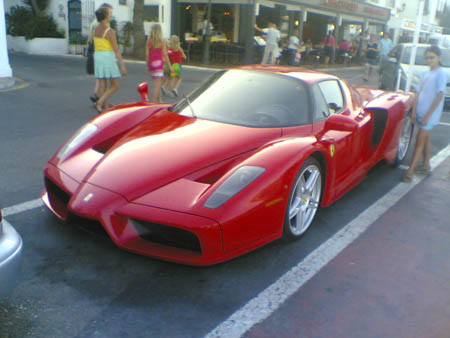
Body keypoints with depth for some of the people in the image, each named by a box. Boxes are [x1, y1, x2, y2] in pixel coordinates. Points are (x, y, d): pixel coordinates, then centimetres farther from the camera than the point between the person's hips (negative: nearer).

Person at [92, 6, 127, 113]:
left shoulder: (95, 29, 10)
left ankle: (105, 106, 9)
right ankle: (99, 103, -12)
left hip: (97, 57, 7)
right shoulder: (110, 31, -13)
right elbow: (116, 49, -15)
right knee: (115, 85, 1)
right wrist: (122, 65, -13)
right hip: (108, 58, -7)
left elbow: (95, 47, 17)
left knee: (102, 86, 7)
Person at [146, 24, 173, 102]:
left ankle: (159, 100, 27)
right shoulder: (162, 41, -6)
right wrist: (170, 66, -3)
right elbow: (165, 54, -8)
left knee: (159, 82, 22)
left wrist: (148, 65, 10)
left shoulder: (149, 40, 3)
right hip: (158, 63, -5)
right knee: (157, 84, -6)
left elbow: (147, 54, 1)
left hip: (151, 63, 5)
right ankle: (153, 102, -13)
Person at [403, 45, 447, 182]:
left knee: (420, 142, -8)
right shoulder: (425, 74, 10)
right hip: (420, 113, 7)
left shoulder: (441, 74, -12)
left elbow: (439, 96, -17)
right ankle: (426, 166, 29)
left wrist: (427, 115, -20)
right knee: (426, 139, 17)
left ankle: (410, 171, -8)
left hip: (430, 115, -7)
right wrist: (414, 111, 3)